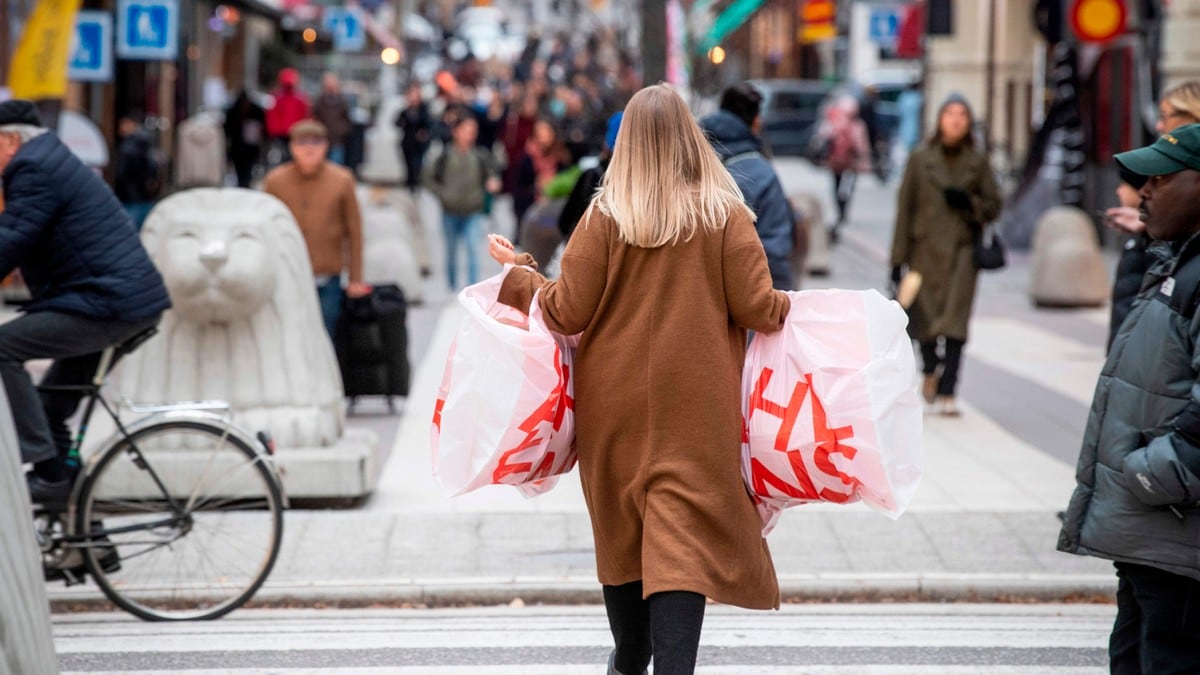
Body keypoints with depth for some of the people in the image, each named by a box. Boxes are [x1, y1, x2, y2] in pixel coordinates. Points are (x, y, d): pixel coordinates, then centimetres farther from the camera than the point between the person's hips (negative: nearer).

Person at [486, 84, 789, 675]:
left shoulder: (604, 217, -5)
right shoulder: (726, 216, -6)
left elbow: (567, 313, -5)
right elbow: (758, 310, -8)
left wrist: (517, 275, 12)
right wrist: (796, 307, 14)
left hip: (615, 403, 2)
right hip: (695, 407, -2)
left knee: (620, 530, 18)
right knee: (683, 538, -4)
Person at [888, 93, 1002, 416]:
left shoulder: (977, 162, 5)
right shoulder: (920, 159, 1)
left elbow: (993, 205, 11)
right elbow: (905, 207, 1)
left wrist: (968, 203, -11)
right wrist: (899, 257, -2)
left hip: (962, 250, 0)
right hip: (925, 248, 0)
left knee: (955, 323, -10)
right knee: (924, 319, 8)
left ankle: (947, 393, -9)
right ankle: (931, 371, 39)